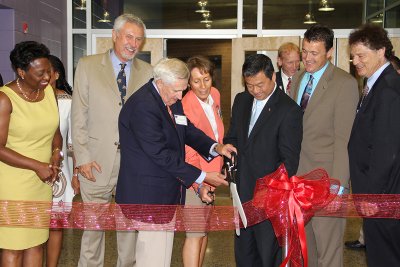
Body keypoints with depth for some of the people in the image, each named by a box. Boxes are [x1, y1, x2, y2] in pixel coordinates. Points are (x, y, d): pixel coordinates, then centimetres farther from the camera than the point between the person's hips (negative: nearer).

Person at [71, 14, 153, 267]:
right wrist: (83, 157, -7)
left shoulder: (147, 72, 6)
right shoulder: (87, 66, 2)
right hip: (97, 162, -1)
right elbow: (79, 116, -1)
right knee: (93, 225, 9)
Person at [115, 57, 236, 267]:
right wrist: (202, 177, -18)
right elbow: (161, 155, -23)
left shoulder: (173, 101, 7)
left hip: (167, 194, 9)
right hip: (151, 195, -9)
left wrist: (216, 147, -6)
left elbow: (188, 131, 13)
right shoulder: (142, 106, -22)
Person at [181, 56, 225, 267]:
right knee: (195, 233, -7)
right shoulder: (186, 107, -22)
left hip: (210, 173, 8)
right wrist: (199, 183, -25)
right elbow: (188, 153, -21)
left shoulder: (214, 94, 2)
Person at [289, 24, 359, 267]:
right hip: (298, 174, 6)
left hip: (325, 176, -6)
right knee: (304, 240, 18)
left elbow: (343, 137, -15)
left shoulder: (345, 83, -10)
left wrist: (338, 183, -18)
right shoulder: (298, 79, 12)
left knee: (328, 246, 2)